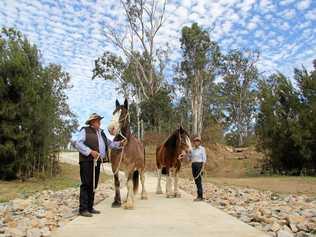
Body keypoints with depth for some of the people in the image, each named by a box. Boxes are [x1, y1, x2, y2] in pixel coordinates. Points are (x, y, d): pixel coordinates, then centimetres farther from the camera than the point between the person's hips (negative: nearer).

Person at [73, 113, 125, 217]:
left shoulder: (101, 133, 20)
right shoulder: (85, 131, -1)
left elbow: (109, 143, 21)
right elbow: (77, 144, -12)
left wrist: (119, 144, 3)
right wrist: (90, 151, -20)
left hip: (97, 162, 7)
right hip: (87, 161, -7)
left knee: (93, 185, 10)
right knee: (86, 184, -6)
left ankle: (90, 207, 19)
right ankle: (83, 209, -1)